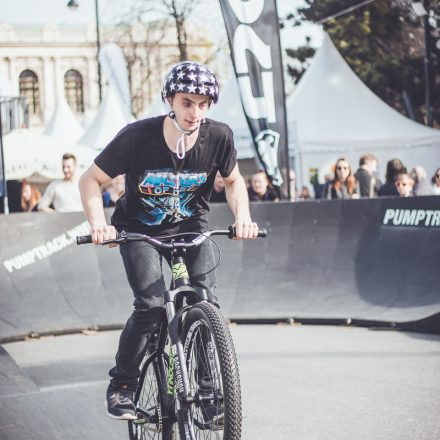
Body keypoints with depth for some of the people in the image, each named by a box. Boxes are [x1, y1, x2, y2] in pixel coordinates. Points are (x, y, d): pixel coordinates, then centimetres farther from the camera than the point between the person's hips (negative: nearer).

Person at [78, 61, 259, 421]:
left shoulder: (218, 136, -17)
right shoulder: (138, 136, -24)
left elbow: (233, 180, 3)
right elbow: (91, 180, -14)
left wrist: (242, 216, -15)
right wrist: (98, 223, -30)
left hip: (190, 227, 2)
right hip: (140, 230, -2)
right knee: (151, 305, -21)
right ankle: (122, 384, -2)